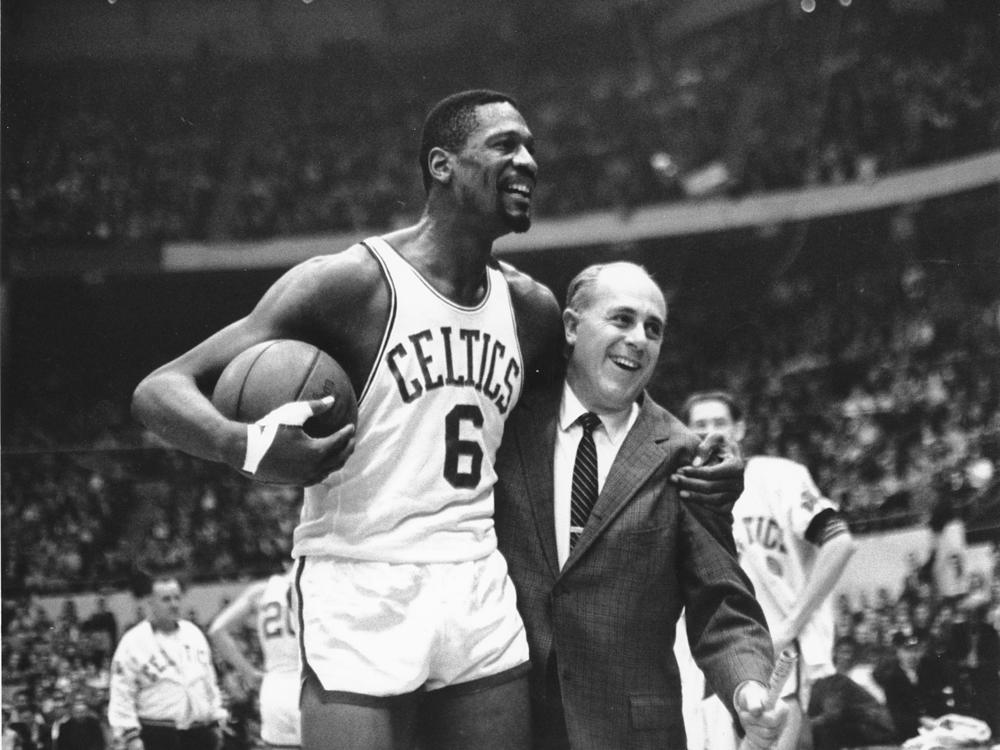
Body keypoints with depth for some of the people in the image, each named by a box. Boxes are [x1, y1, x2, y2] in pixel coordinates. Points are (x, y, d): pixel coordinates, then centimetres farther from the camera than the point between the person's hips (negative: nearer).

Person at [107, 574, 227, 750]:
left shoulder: (193, 634, 10)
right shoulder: (133, 642, -8)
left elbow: (209, 681, 18)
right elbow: (121, 694, -11)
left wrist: (216, 720, 14)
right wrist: (130, 735, -17)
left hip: (199, 734, 6)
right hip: (159, 736, -6)